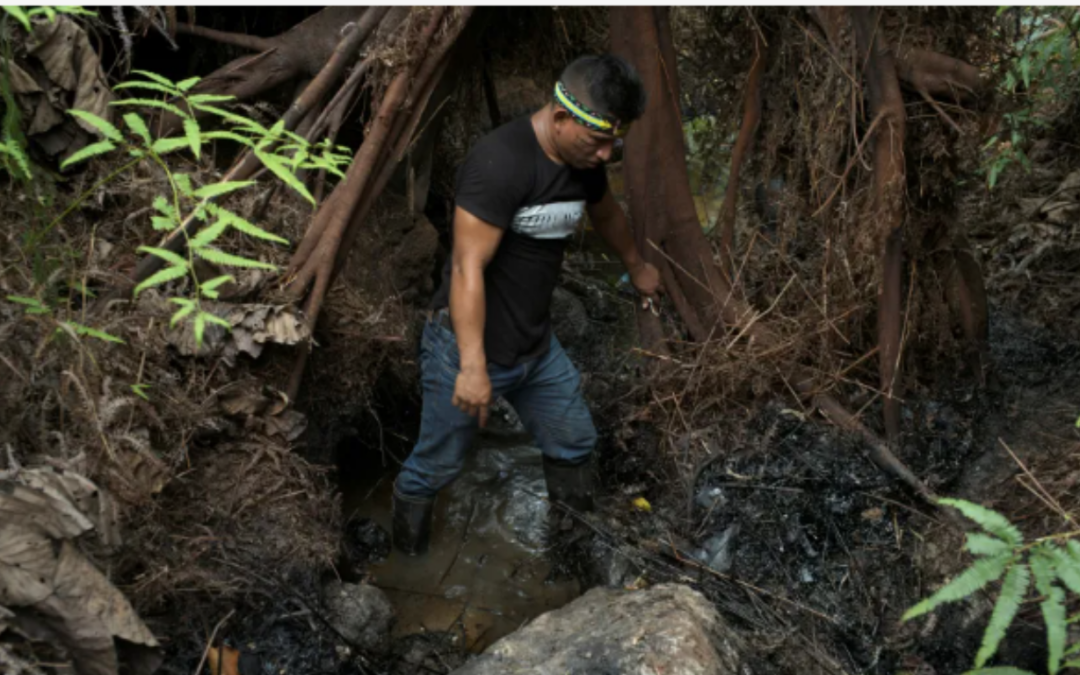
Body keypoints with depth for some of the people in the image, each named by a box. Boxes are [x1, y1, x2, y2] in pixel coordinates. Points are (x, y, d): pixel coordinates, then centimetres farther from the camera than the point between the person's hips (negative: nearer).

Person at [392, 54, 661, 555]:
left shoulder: (585, 158, 2)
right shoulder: (500, 161, -25)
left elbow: (606, 214, 24)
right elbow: (468, 269, -27)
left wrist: (636, 267, 41)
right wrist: (473, 368, -30)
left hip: (536, 347, 8)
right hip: (467, 345, -8)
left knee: (574, 445, 18)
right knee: (436, 467, 6)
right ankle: (407, 557, 33)